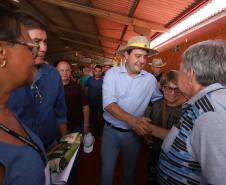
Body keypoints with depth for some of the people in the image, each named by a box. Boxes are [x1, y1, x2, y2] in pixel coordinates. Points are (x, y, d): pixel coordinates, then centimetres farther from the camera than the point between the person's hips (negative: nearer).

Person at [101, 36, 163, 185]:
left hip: (134, 134, 1)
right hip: (111, 131, -1)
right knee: (107, 168, 17)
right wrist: (133, 121, -32)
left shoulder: (150, 79, -5)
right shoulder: (112, 74, -10)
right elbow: (108, 104, -21)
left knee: (130, 170, 22)